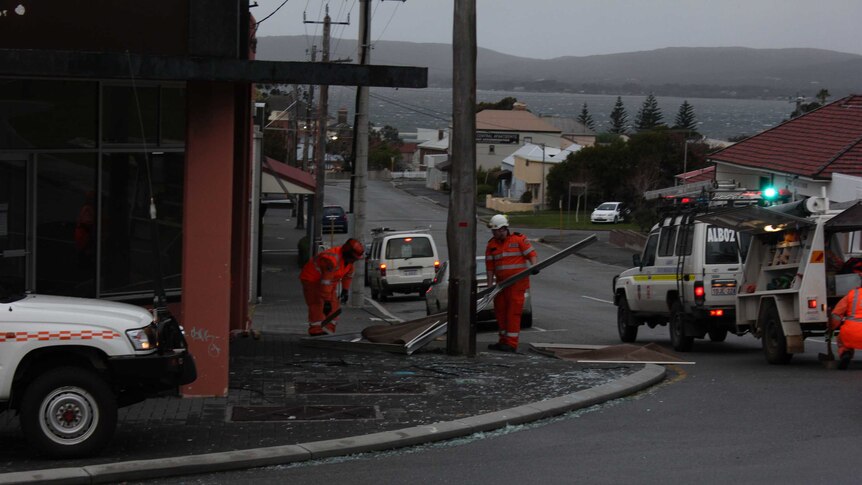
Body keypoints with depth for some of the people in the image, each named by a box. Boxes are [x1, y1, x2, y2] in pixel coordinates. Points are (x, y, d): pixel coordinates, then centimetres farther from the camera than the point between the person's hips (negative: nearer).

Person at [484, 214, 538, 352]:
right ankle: (504, 341, 21)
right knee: (500, 310, 10)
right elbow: (490, 266, 7)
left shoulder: (519, 239, -5)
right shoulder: (491, 245, 9)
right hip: (501, 282, 6)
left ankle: (512, 343, -9)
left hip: (517, 282, -6)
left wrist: (534, 266, -24)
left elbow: (531, 253, -5)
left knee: (514, 311, -9)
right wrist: (490, 285, 4)